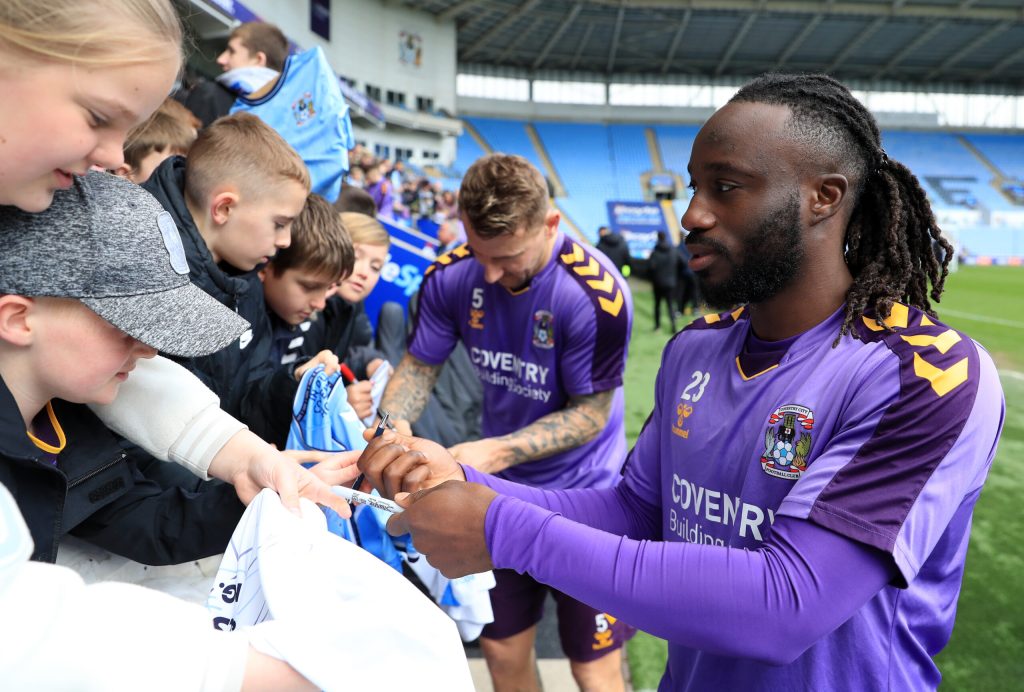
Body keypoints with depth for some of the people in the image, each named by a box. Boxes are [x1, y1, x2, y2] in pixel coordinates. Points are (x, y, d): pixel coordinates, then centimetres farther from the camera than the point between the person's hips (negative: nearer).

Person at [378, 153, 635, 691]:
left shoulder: (595, 294, -27)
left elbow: (591, 413, -20)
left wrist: (496, 452, -31)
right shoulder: (451, 276, -13)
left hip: (584, 491, -4)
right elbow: (418, 367, -2)